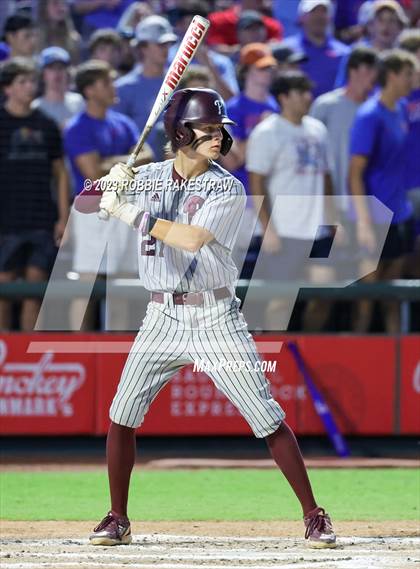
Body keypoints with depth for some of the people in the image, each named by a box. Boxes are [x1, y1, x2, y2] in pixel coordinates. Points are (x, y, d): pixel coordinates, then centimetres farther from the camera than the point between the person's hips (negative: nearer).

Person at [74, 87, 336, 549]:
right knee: (122, 414, -4)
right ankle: (117, 519, 11)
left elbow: (192, 238, -22)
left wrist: (130, 213, -19)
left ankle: (313, 516, 2)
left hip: (215, 319, -3)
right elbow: (84, 205, 2)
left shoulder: (228, 189, -7)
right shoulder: (149, 177, 5)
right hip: (163, 317, 3)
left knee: (267, 419, -6)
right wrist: (108, 184, -20)